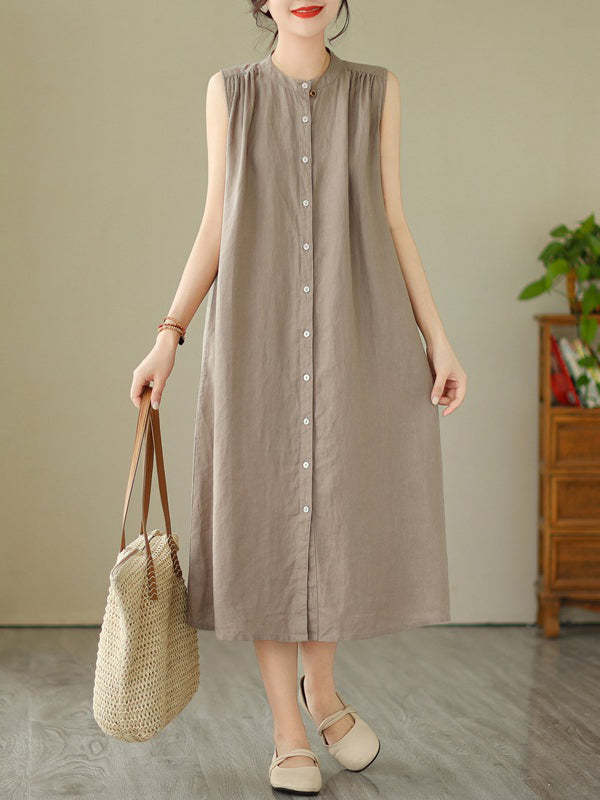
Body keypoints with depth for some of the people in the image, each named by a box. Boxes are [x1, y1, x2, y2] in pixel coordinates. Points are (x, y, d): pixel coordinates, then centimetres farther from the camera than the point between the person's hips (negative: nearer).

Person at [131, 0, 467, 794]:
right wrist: (168, 336, -1)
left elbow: (392, 224, 7)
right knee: (269, 521, 0)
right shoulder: (231, 91, 7)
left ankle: (321, 683, 29)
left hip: (358, 338, 1)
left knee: (355, 516, 2)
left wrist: (438, 339, 0)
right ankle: (289, 730, 13)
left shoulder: (377, 90, 9)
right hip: (260, 341, -1)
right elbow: (215, 228, 7)